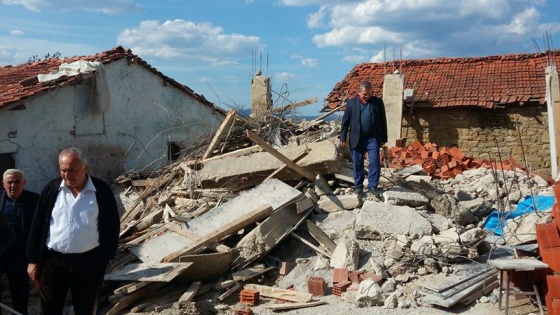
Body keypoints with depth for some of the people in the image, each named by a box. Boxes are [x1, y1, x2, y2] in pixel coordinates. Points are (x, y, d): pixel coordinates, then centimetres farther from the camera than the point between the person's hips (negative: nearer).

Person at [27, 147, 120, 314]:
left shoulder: (102, 191, -6)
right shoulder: (51, 189, -1)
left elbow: (111, 227, 0)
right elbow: (37, 225, 4)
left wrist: (107, 258, -2)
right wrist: (33, 260, 2)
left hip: (89, 261, -1)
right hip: (53, 260, 1)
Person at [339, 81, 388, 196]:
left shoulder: (378, 102, 1)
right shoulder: (351, 102, 1)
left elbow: (382, 121, 5)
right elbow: (345, 120, 3)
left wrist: (384, 138, 5)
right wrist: (343, 137, -1)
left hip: (373, 138, 0)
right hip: (356, 138, 1)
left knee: (374, 163, -3)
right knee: (357, 163, 6)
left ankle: (372, 187, 5)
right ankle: (358, 186, 18)